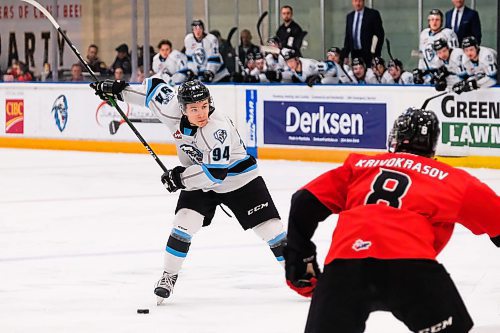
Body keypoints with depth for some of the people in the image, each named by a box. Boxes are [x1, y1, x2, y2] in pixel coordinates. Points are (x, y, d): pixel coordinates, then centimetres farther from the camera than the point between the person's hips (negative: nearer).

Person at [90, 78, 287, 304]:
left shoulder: (219, 129, -36)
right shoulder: (173, 112, -20)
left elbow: (216, 173, -35)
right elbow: (157, 88, -1)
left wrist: (181, 176, -28)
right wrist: (119, 89, 3)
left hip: (238, 178, -4)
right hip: (199, 180, 5)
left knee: (268, 225, -6)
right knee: (185, 220, -15)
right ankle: (169, 275, -1)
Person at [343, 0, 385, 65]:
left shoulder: (373, 14, -2)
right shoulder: (349, 16, 14)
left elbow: (380, 34, -4)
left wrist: (376, 53, -10)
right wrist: (345, 55, 10)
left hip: (369, 54, -4)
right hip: (355, 54, 4)